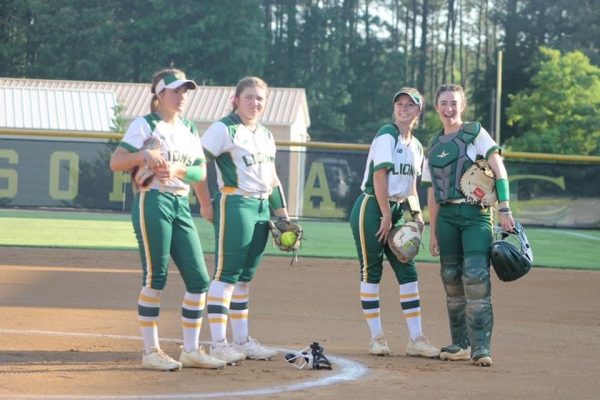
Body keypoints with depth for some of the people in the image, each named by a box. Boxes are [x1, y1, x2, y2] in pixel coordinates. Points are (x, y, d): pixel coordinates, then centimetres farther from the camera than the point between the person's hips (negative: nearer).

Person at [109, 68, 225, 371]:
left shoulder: (189, 129, 17)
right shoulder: (145, 125, -2)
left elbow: (201, 171, 10)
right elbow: (115, 162, -8)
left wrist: (178, 169, -9)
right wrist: (145, 155, -24)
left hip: (181, 206, 7)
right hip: (152, 203, -7)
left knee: (199, 279, 2)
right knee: (155, 277, -7)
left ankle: (191, 351, 10)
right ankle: (151, 352, 1)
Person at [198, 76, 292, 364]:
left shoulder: (266, 136, 19)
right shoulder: (223, 129, -5)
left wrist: (282, 214, 18)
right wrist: (205, 203, -15)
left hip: (262, 208, 8)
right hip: (234, 204, -8)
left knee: (245, 276, 12)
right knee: (226, 274, -9)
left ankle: (242, 340, 17)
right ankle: (218, 343, -9)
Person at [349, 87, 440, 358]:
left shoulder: (416, 146, 15)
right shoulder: (387, 136, -9)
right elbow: (379, 176, -15)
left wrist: (416, 213, 4)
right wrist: (386, 216, -17)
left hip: (395, 211, 8)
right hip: (371, 208, -8)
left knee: (407, 271, 2)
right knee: (371, 271, -3)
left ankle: (416, 340, 3)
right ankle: (376, 338, 1)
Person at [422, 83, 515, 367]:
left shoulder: (475, 133, 1)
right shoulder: (433, 146, 16)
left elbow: (499, 169, -6)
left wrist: (504, 209, -15)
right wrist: (433, 231, 14)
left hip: (475, 213, -6)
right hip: (447, 216, 6)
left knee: (476, 275, -16)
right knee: (451, 279, 6)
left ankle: (480, 346, -16)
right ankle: (461, 344, 15)